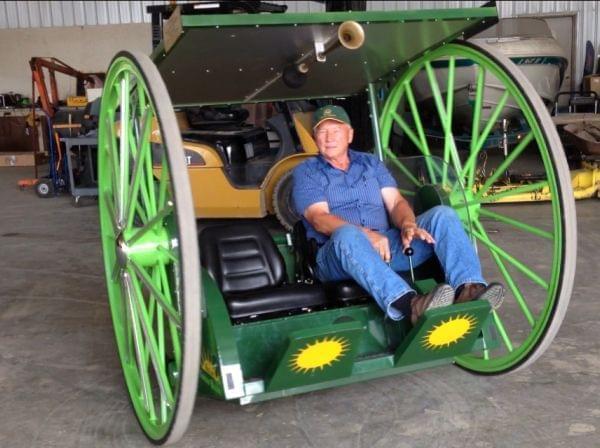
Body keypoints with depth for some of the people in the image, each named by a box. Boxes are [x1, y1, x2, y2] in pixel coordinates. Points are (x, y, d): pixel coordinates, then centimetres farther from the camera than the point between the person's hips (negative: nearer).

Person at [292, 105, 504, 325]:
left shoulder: (371, 163, 22)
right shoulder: (306, 172, 10)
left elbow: (396, 202, 10)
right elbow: (319, 218, -7)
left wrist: (408, 224, -16)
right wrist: (366, 234, -24)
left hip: (386, 245, 4)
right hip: (336, 255, -4)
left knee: (443, 214, -15)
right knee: (347, 234, -40)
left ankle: (468, 288, -39)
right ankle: (409, 304, -59)